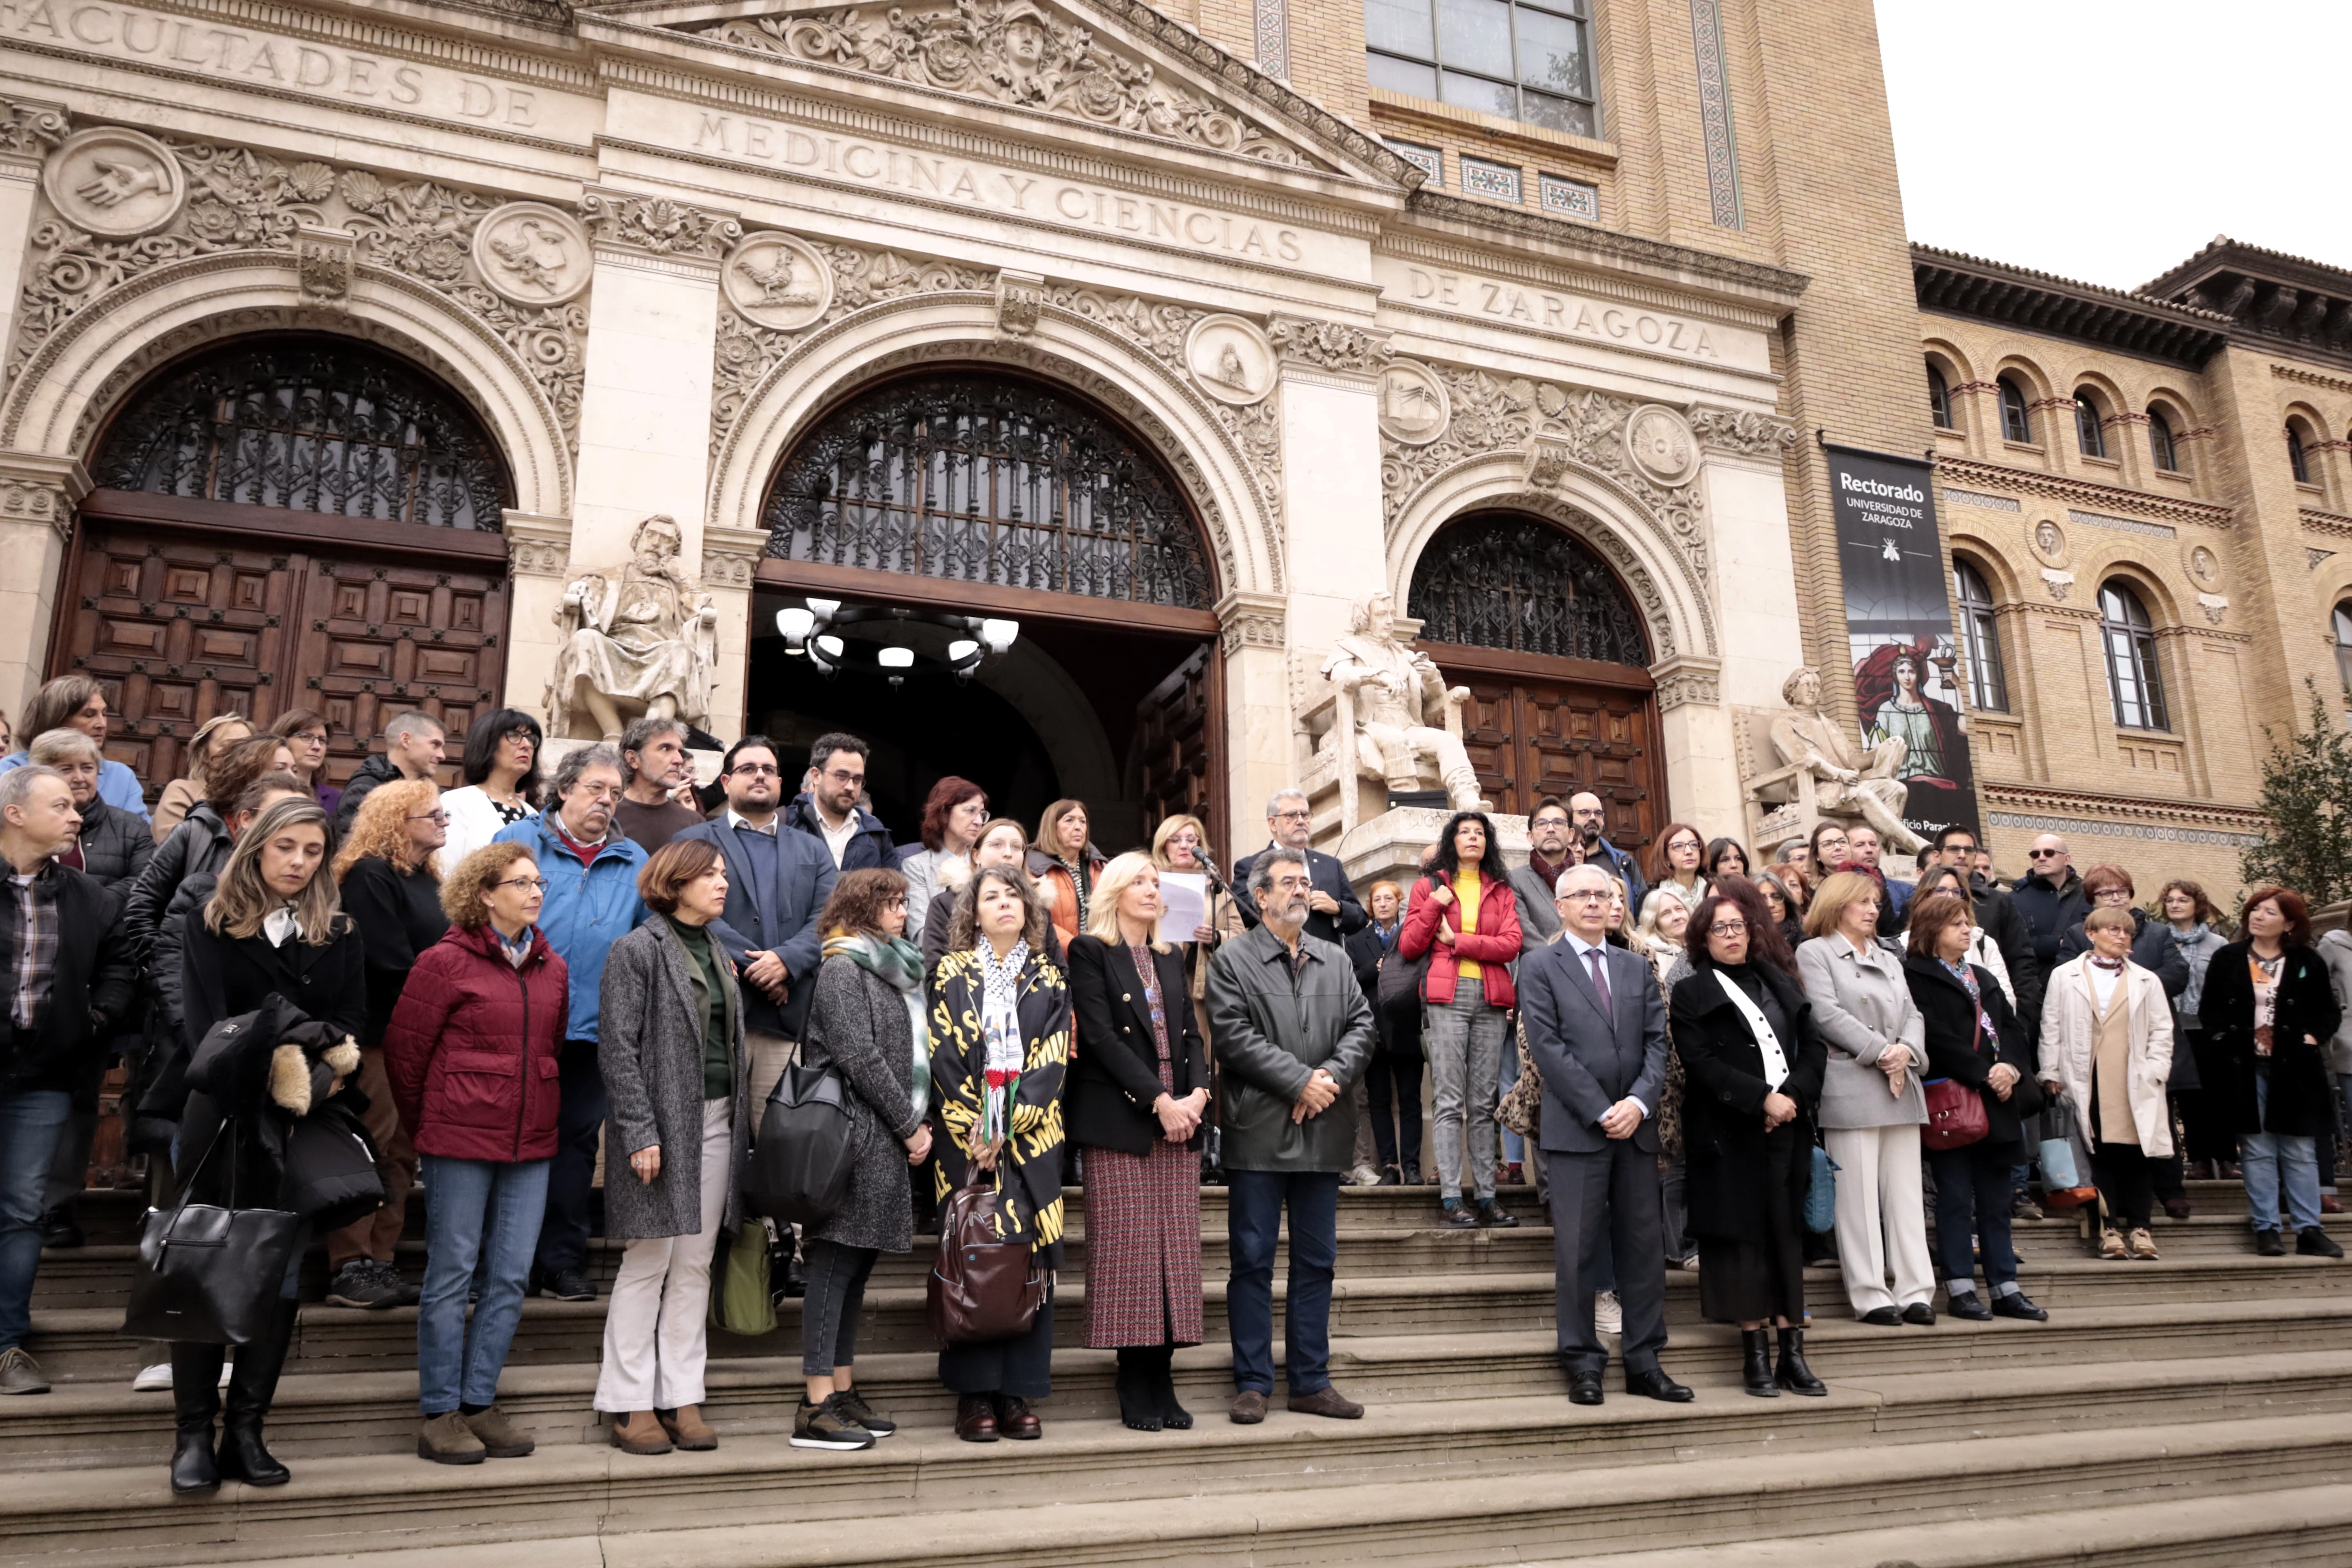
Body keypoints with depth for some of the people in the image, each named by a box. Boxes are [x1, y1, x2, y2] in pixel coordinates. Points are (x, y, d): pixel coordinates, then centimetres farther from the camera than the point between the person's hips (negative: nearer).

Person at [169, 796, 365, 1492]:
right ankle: (193, 1435, 9)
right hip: (224, 1117, -2)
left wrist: (312, 1079, -17)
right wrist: (254, 1105, -18)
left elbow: (351, 1025, 1)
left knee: (281, 1276, 4)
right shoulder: (211, 924, 1)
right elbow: (206, 1024, -8)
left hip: (306, 1128, 2)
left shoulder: (339, 933, 7)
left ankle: (245, 1432, 12)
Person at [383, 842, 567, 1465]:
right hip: (461, 1141, -5)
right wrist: (425, 1125, 7)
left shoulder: (552, 968, 10)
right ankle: (440, 1415, 13)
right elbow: (403, 1046, -2)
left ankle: (480, 1402, 19)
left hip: (531, 1144, 6)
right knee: (452, 1275, 3)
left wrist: (540, 1116, 14)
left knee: (512, 1277, 7)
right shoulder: (446, 960, -7)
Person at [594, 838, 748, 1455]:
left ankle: (683, 1399, 16)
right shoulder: (637, 951, -6)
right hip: (662, 1123, -7)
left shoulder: (718, 953, 16)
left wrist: (740, 1120, 11)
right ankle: (631, 1405, 10)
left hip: (716, 1123, 7)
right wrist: (640, 1131, -17)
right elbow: (617, 1048, -11)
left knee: (696, 1265, 8)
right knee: (648, 1264, -1)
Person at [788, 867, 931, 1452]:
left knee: (855, 1264, 12)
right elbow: (861, 1058, -14)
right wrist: (910, 1126, -9)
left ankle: (842, 1392, 19)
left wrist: (918, 1124, 6)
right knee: (836, 1263, -5)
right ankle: (816, 1408, -1)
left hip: (887, 1140, 9)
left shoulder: (893, 970, 19)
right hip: (858, 1135, -9)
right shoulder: (842, 970, -8)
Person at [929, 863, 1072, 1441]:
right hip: (967, 1136, -2)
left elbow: (1051, 1063, 1)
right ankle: (975, 1395, 3)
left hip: (1031, 1138, 2)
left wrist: (1005, 1129, -10)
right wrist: (974, 1130, -11)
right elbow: (945, 1057, -2)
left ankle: (1017, 1393, 7)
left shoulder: (1049, 980, 10)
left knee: (1030, 1255, -1)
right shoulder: (953, 974, 6)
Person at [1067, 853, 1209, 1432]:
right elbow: (1102, 1036, -9)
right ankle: (1135, 1388, 4)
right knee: (1128, 1248, -4)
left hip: (1179, 1118, 6)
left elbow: (1191, 1033, 14)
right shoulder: (1090, 952, 0)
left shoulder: (1171, 959, 19)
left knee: (1176, 1248, 3)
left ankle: (1162, 1382, 9)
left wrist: (1197, 1093, -4)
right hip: (1120, 1118, -5)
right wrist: (1159, 1100, -15)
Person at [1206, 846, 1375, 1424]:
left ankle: (1311, 1382, 19)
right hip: (1259, 1132, -5)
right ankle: (1252, 1383, 11)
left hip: (1322, 1132, 5)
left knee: (1316, 1262, 10)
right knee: (1252, 1261, 2)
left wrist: (1332, 1077, -12)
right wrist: (1302, 1081, -15)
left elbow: (1362, 1025, 6)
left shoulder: (1336, 960, 15)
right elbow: (1234, 1036, -12)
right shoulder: (1233, 959, -2)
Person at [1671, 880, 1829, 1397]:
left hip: (1787, 1127, 4)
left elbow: (1814, 1048, 9)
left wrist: (1792, 1094, -8)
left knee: (1787, 1232, 4)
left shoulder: (1778, 983, 17)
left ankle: (1793, 1353, 8)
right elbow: (1701, 1064, -9)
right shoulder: (1690, 994, 2)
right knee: (1742, 1236, -2)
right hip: (1729, 1133, -4)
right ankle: (1756, 1354, 4)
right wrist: (1763, 1098, -17)